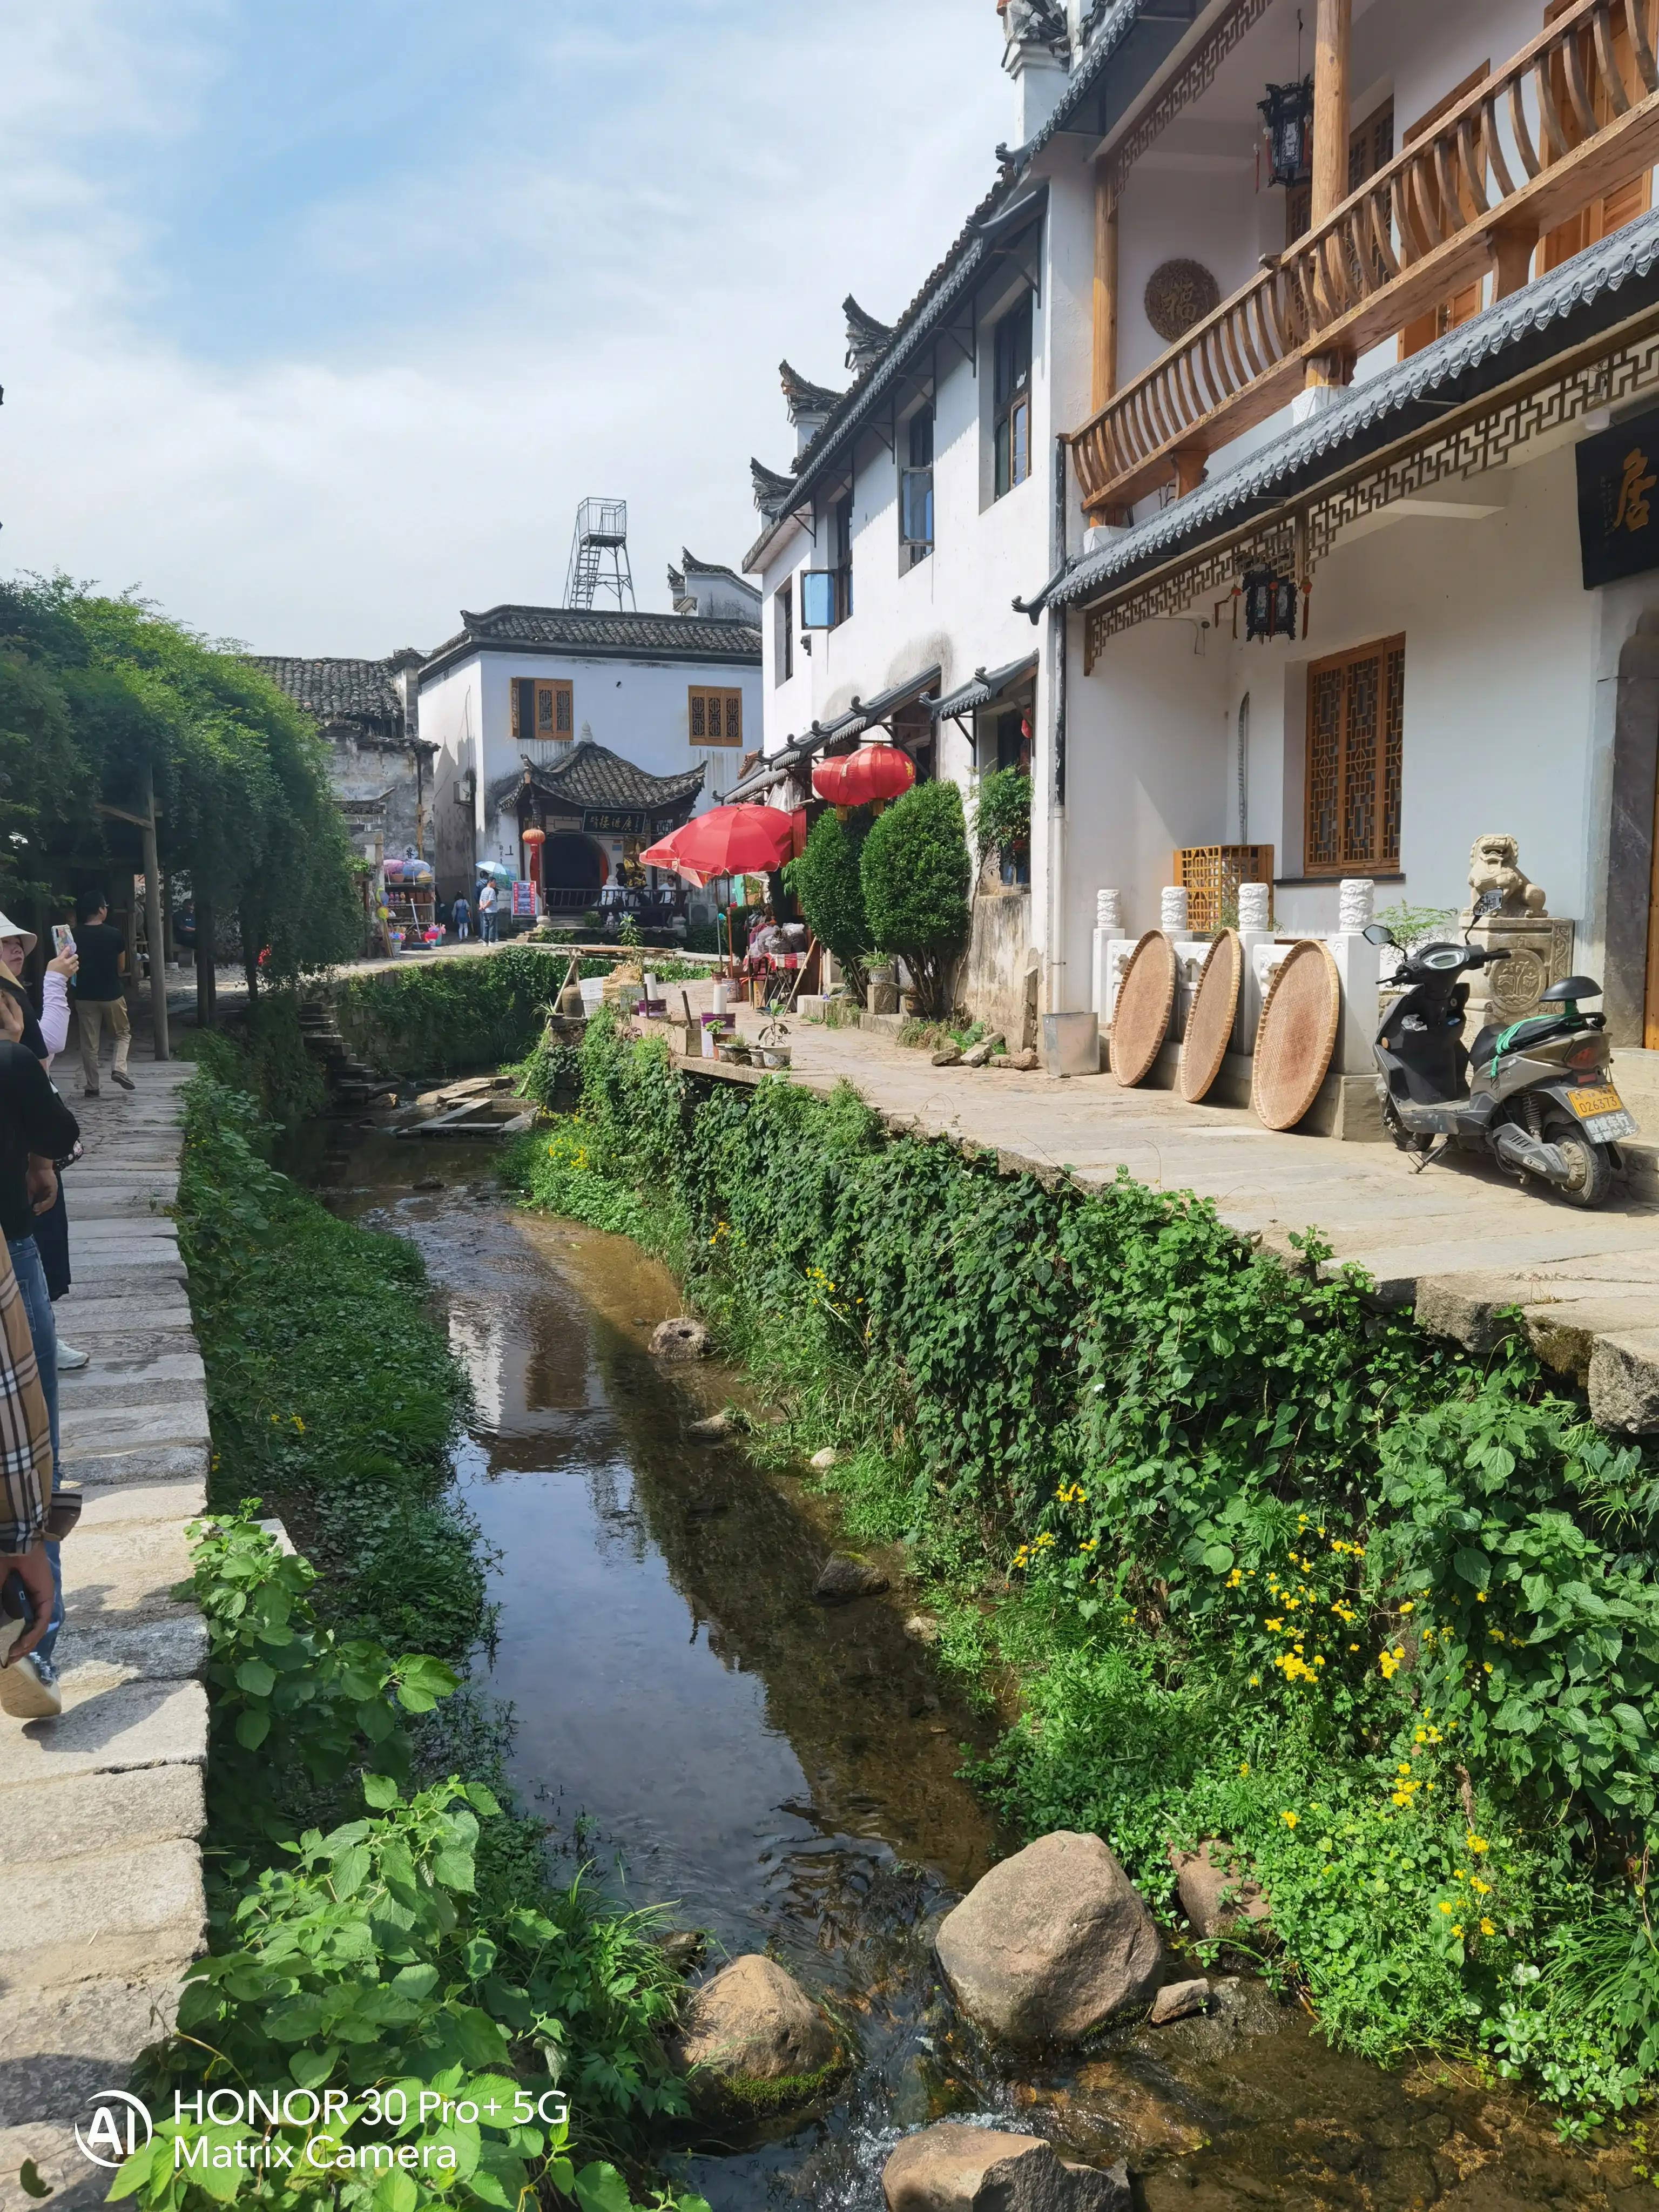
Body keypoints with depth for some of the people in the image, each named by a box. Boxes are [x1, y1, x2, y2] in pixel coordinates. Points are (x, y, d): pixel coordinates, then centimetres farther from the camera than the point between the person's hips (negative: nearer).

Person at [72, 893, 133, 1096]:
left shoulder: (75, 935, -3)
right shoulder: (115, 934, -9)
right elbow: (121, 969, 1)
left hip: (85, 996, 2)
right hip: (112, 994, -2)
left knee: (89, 1043, 8)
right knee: (123, 1033, 18)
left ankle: (91, 1086, 12)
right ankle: (119, 1068, -3)